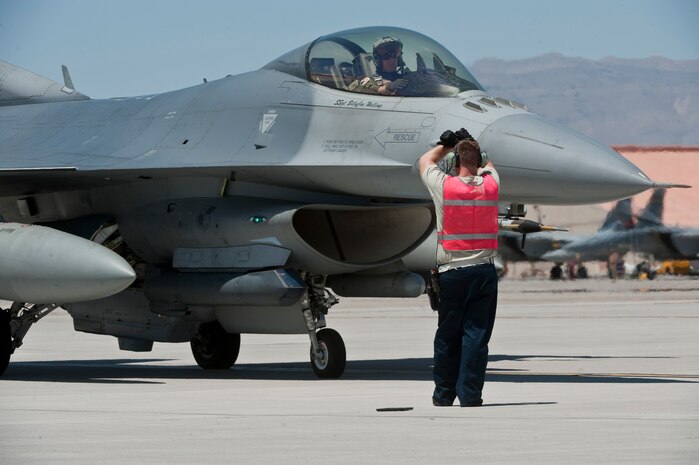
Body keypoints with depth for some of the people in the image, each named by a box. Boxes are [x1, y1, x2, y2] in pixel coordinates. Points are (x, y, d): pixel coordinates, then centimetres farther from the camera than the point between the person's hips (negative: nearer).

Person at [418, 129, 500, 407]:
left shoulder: (445, 186, -6)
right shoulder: (491, 185, 1)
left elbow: (425, 161, 16)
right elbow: (488, 164, 27)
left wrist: (446, 144, 28)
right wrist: (471, 144, 34)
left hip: (452, 272, -1)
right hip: (484, 270, 1)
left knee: (447, 336, 8)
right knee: (476, 335, 0)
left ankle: (443, 395, 15)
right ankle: (470, 396, -2)